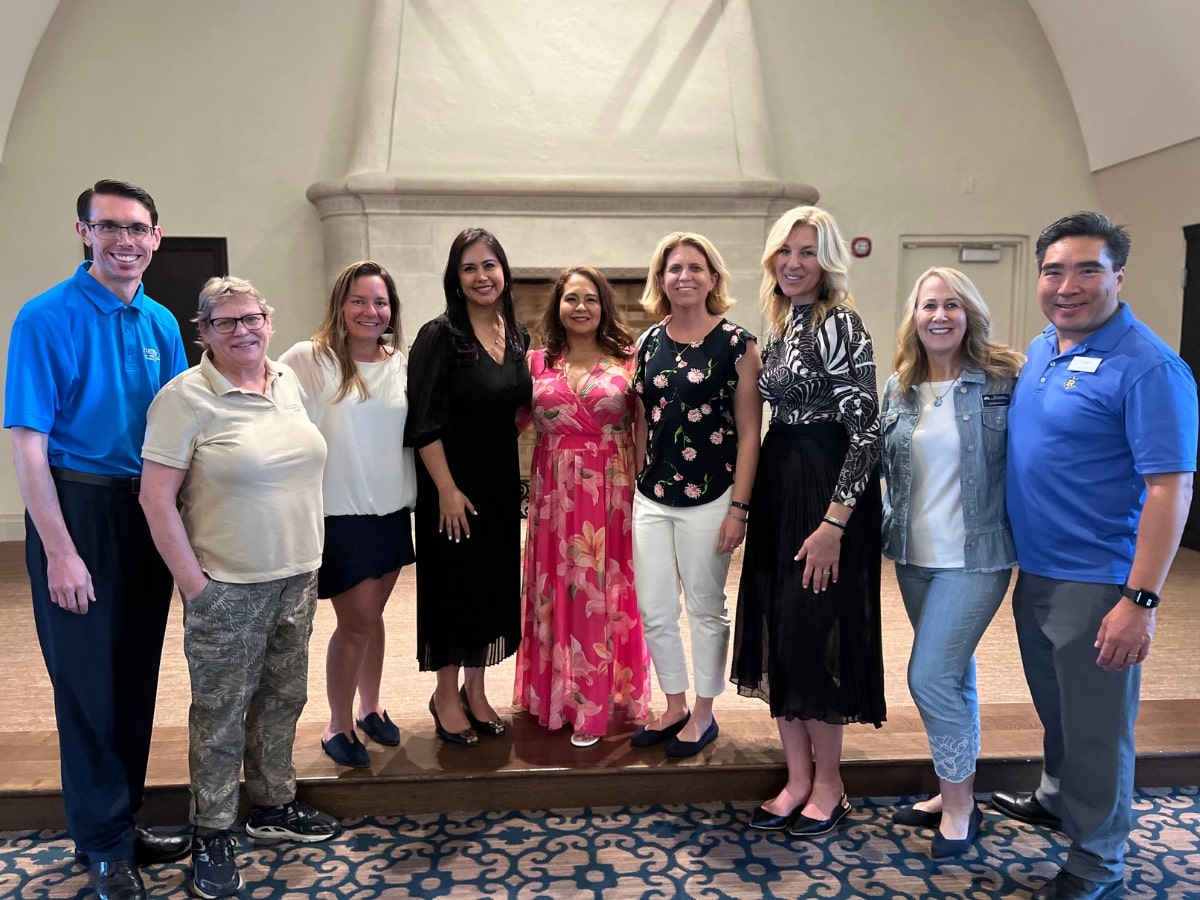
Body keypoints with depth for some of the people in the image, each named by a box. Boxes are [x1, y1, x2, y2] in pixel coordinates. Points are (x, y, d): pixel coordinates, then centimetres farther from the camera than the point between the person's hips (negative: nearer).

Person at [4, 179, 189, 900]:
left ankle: (124, 818, 34)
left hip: (150, 512, 5)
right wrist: (60, 551, -18)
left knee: (139, 676, 15)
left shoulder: (162, 323, 6)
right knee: (88, 680, 6)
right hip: (78, 509, -5)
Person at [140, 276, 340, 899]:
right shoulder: (186, 397, -12)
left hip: (297, 576, 6)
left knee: (283, 696, 18)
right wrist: (193, 583, -14)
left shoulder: (289, 383, 7)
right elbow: (156, 498, -14)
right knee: (221, 712, 7)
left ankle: (273, 807, 37)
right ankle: (211, 835, 25)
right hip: (226, 586, -6)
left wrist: (308, 558, 13)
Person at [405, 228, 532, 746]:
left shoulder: (517, 337, 6)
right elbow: (423, 422, -15)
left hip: (501, 483, 6)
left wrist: (500, 442, 0)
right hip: (452, 484, -6)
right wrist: (447, 488, -18)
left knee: (494, 583, 12)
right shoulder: (440, 336, -12)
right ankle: (446, 694, 22)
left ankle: (475, 689, 29)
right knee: (453, 584, 4)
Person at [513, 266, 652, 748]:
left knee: (606, 594, 4)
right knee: (557, 593, 9)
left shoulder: (628, 360, 1)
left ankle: (595, 703, 17)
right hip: (555, 495, 2)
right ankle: (556, 693, 26)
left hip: (612, 492, -2)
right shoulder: (536, 363, 6)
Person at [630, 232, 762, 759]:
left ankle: (703, 714, 28)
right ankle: (674, 707, 31)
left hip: (708, 498, -4)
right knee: (653, 611, 11)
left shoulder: (737, 344, -7)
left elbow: (749, 432, -8)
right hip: (651, 497, 5)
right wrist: (637, 482, 10)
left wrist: (739, 507, -12)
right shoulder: (649, 343, 6)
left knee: (705, 609, 9)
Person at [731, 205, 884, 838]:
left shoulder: (840, 324, -12)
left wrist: (834, 523, -22)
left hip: (828, 490, -8)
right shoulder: (778, 325, 12)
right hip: (778, 485, 8)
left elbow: (866, 430, -17)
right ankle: (797, 778, 23)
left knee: (814, 631, 1)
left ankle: (828, 784, 20)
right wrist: (751, 501, 12)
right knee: (775, 627, 9)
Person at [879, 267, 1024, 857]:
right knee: (954, 675, 18)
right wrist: (888, 524, 4)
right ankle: (955, 794, 33)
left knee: (930, 677, -7)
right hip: (915, 557, 5)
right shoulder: (900, 387, 6)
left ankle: (959, 805, 15)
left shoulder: (1003, 378, -9)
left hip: (975, 558, -5)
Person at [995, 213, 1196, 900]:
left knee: (1096, 728, 8)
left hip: (1097, 585, -7)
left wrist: (1140, 601, -25)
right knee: (1054, 708, 25)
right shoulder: (1040, 350, 7)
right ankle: (1057, 800, 47)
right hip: (1035, 572, 7)